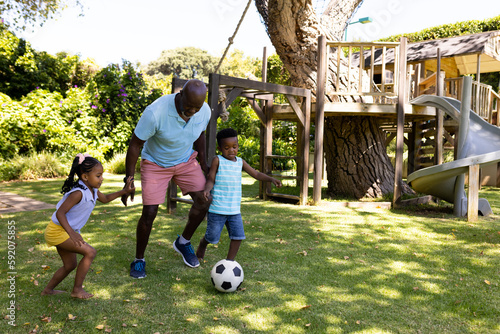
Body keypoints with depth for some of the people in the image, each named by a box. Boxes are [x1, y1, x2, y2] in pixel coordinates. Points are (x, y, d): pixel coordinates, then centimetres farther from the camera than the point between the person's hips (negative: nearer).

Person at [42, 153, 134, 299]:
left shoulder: (93, 190, 0)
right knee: (90, 252, -17)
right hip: (57, 231, -10)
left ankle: (48, 290, 40)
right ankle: (77, 289, -4)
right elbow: (60, 213, -30)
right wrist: (72, 233, -40)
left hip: (67, 231, 10)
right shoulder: (78, 193, -28)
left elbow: (105, 199, 21)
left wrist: (124, 191, 10)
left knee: (70, 265, 21)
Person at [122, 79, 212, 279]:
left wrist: (203, 162, 7)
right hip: (155, 163, -4)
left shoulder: (205, 111, -18)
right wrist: (128, 181, -19)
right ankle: (139, 260, 16)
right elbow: (135, 144, -23)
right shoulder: (155, 112, -34)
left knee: (204, 200, -10)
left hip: (186, 160, 4)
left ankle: (183, 242, 17)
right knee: (149, 212, -8)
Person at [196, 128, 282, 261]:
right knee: (212, 237, 7)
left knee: (238, 236, -2)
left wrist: (271, 179, 0)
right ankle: (202, 244, 41)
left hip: (235, 210, 4)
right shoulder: (217, 160, -5)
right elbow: (210, 180, -6)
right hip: (217, 209, -4)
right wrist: (207, 189, -27)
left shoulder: (240, 162, 9)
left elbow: (256, 174, 15)